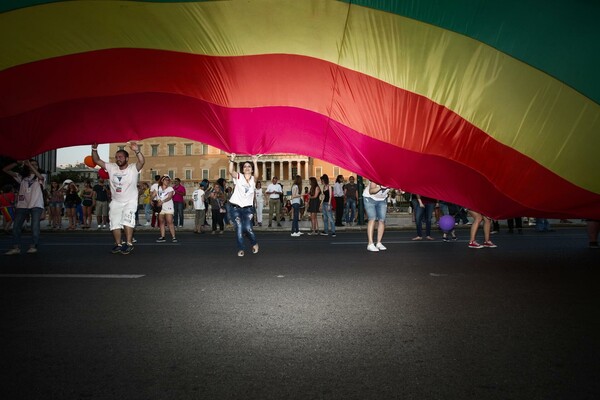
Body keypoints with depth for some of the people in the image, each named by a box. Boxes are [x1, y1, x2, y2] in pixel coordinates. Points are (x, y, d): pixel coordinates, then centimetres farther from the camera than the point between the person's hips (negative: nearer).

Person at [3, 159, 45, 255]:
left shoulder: (40, 177, 8)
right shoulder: (21, 176, 16)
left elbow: (40, 176, -18)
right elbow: (5, 170, 13)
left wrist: (29, 165, -20)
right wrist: (18, 163, 0)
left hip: (36, 205, -3)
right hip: (22, 205, 4)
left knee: (35, 226, -11)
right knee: (16, 226, -1)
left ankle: (33, 246, -6)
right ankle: (16, 247, 3)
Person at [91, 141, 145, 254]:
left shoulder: (133, 168, -14)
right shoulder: (112, 167, 1)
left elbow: (142, 161, -33)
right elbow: (97, 161, 1)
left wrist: (137, 151, -52)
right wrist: (94, 149, -17)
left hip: (130, 201, -6)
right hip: (115, 201, 6)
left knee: (127, 220, -25)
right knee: (114, 223, 10)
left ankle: (129, 243, -17)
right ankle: (118, 244, 24)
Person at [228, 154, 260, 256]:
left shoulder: (253, 179, 4)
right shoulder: (238, 177, 2)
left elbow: (256, 175, -20)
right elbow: (231, 171, -18)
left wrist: (255, 162, -32)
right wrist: (232, 160, -31)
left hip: (248, 208, 0)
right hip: (235, 207, 0)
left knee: (247, 228, -11)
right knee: (239, 228, -5)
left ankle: (254, 243, 16)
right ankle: (240, 249, 8)